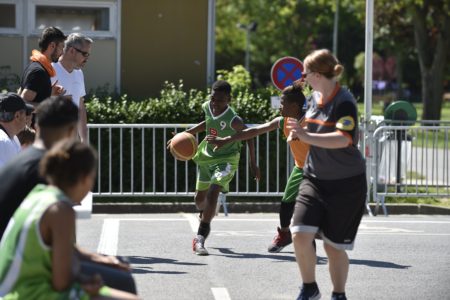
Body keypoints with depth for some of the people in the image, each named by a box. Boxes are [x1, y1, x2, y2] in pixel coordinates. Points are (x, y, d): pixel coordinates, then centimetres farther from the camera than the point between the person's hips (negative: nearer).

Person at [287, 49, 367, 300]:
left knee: (334, 246, 2)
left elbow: (344, 139, -33)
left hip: (346, 184, -6)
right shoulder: (314, 98, 6)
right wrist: (299, 134, 5)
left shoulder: (344, 101, -17)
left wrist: (307, 137, -40)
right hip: (315, 179, 6)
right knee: (300, 234, -11)